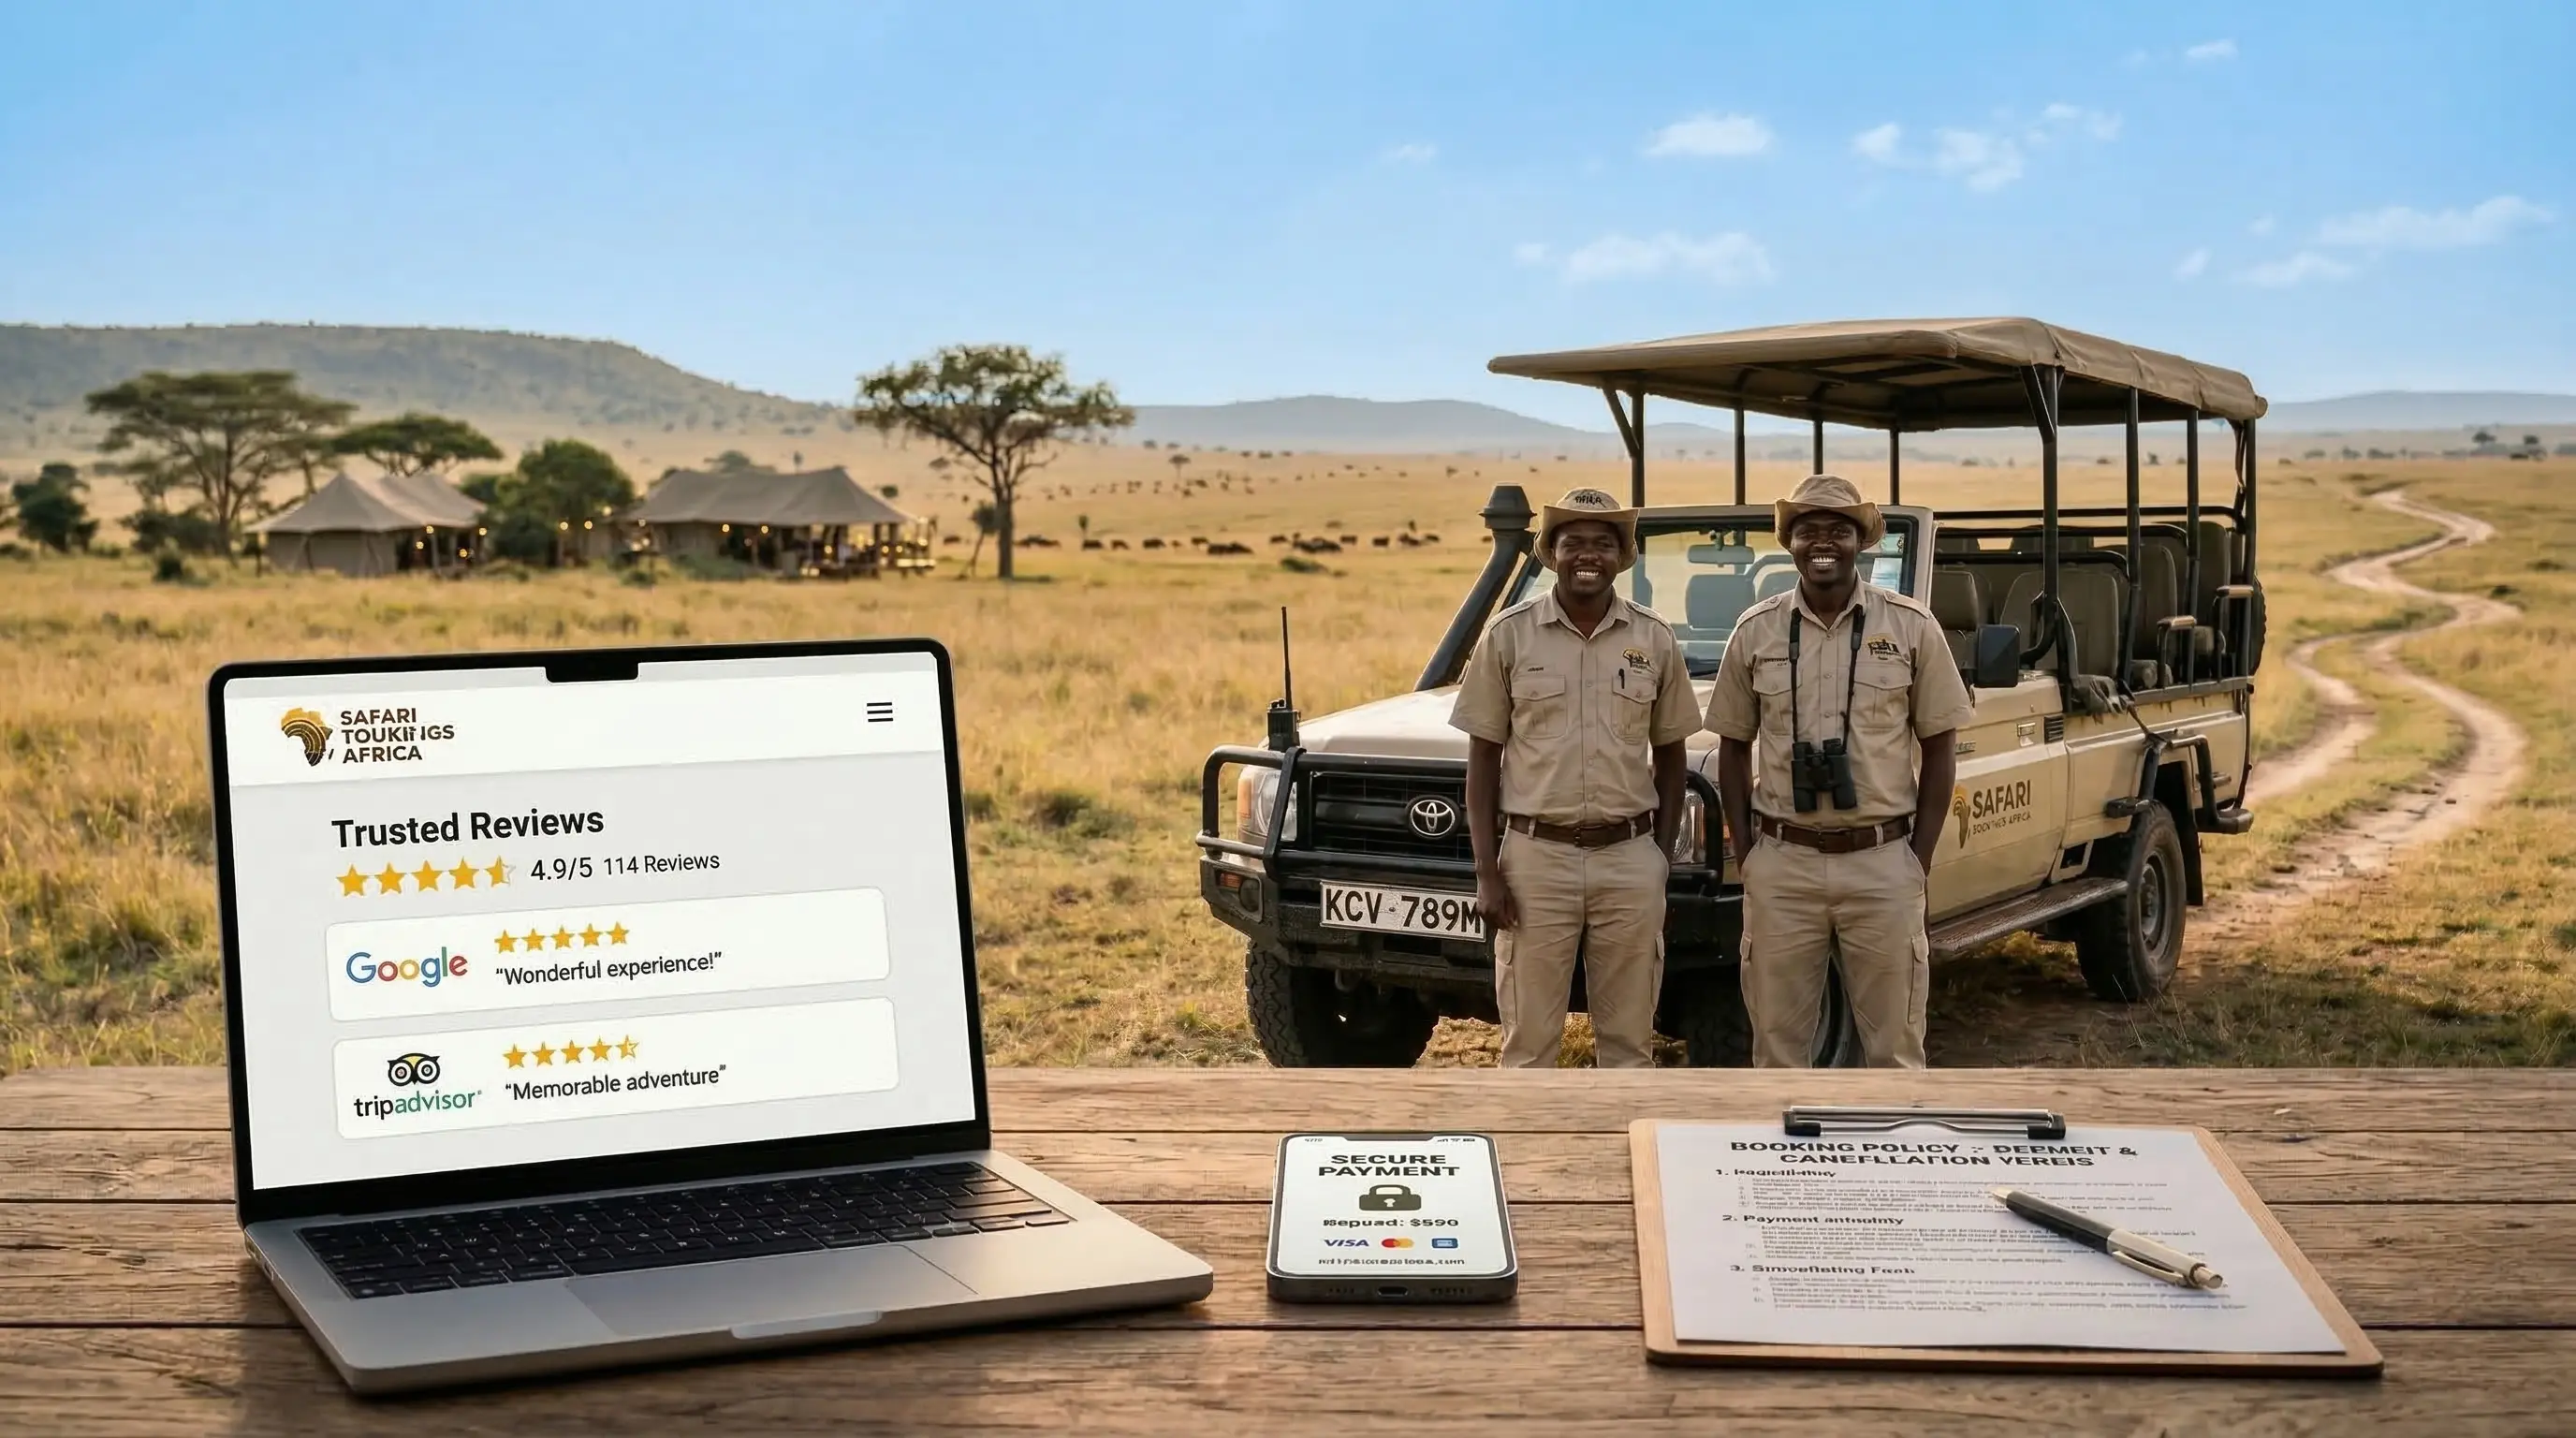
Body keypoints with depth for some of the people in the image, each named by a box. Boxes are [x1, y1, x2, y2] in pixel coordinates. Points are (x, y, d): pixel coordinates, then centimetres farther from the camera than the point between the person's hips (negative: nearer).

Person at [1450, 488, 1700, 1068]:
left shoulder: (1654, 639, 6)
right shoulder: (1509, 635, 0)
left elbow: (1669, 755, 13)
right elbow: (1482, 759, 2)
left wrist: (1663, 855, 4)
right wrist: (1486, 873, -5)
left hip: (1630, 860, 2)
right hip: (1535, 857, -1)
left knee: (1629, 1039, 8)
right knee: (1529, 1041, 3)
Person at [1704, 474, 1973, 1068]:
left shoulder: (1912, 627, 0)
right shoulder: (1755, 630, 3)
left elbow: (1938, 747, 4)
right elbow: (1733, 747, 10)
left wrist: (1921, 856, -3)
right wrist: (1744, 851, 2)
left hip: (1883, 863, -1)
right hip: (1782, 864, 1)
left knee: (1893, 1042, 6)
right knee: (1777, 1041, 8)